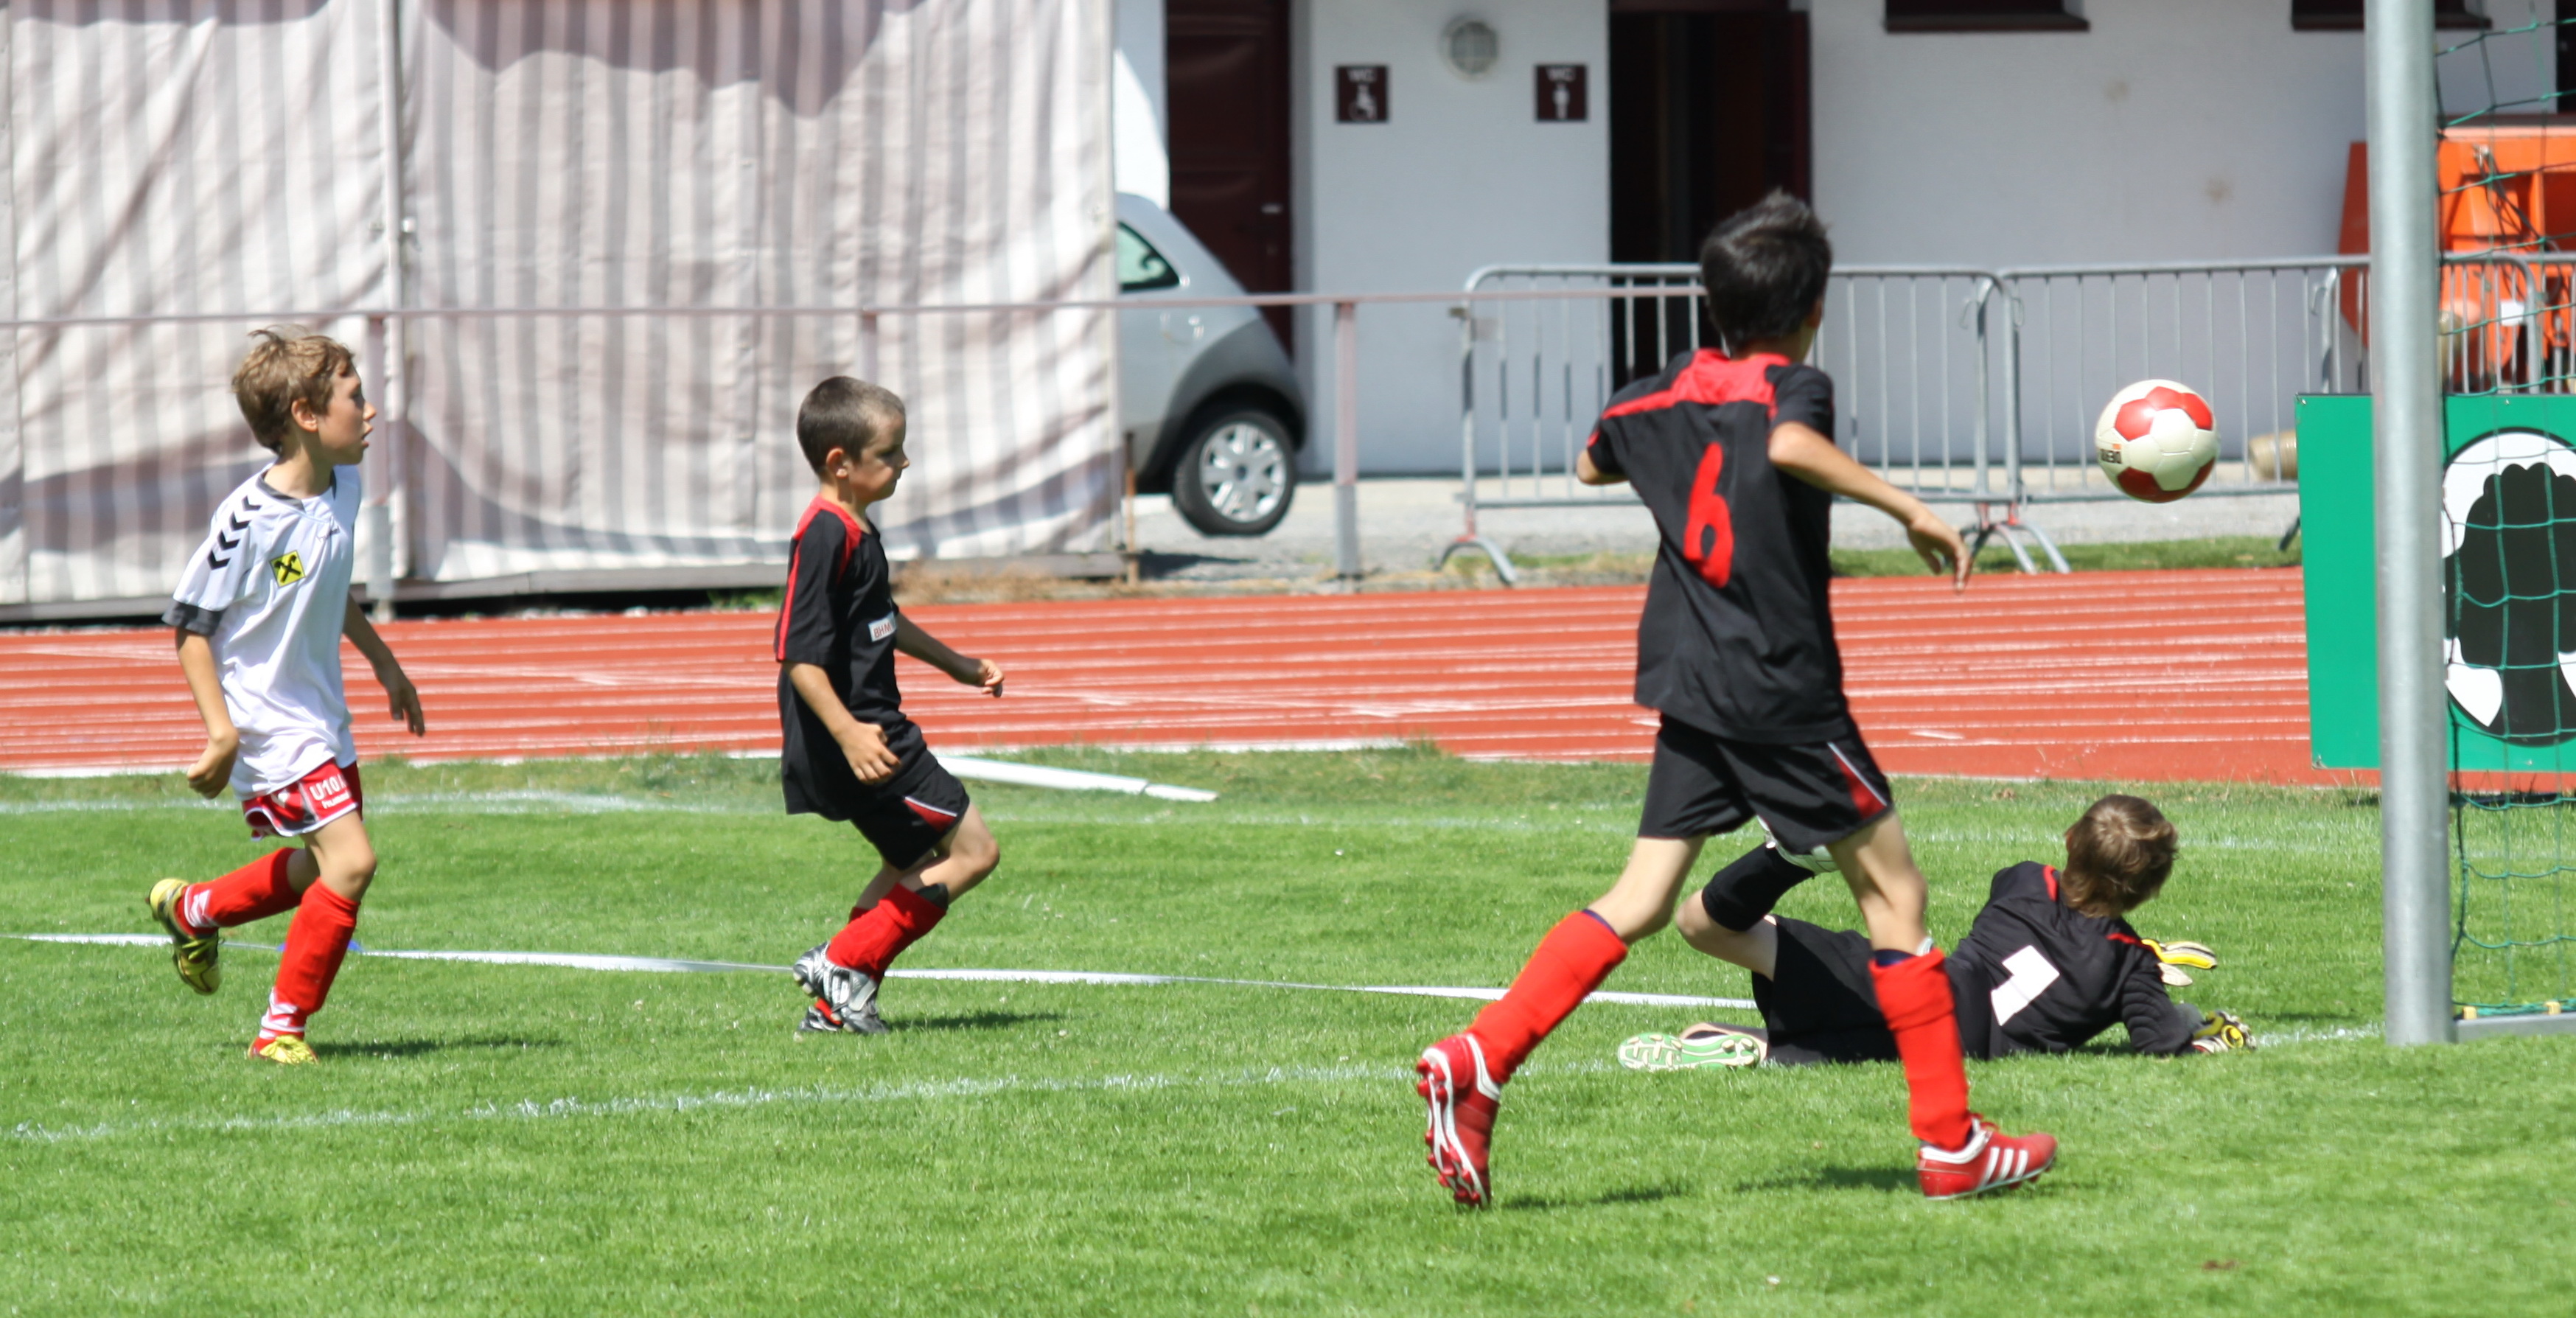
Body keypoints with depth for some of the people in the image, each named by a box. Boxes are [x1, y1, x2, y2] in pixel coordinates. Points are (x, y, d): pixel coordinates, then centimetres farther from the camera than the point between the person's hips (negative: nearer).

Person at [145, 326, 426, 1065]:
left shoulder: (343, 489, 1)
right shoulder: (249, 518, -24)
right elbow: (190, 625, -17)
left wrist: (385, 665, 27)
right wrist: (221, 728, -23)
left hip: (322, 716, 9)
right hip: (267, 722, -9)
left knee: (326, 868, 20)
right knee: (350, 862, -17)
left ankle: (191, 910, 43)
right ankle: (282, 1028, -4)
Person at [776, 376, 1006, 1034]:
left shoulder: (857, 531, 13)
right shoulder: (825, 537, -20)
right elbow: (800, 655, -26)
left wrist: (957, 664, 41)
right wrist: (847, 733, -36)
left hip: (871, 729, 11)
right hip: (855, 740, -11)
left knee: (914, 864, 23)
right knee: (972, 849, -7)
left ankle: (836, 1003, 20)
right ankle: (844, 963, -7)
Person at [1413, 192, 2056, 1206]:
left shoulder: (1662, 398, 11)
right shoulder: (1793, 387, -8)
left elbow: (1594, 463, 32)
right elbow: (1791, 445, -33)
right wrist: (1909, 510, -28)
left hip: (1691, 686, 6)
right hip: (1784, 693, -6)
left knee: (1643, 899, 7)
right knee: (1891, 886, 4)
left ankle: (1477, 1063, -10)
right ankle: (1951, 1143, 4)